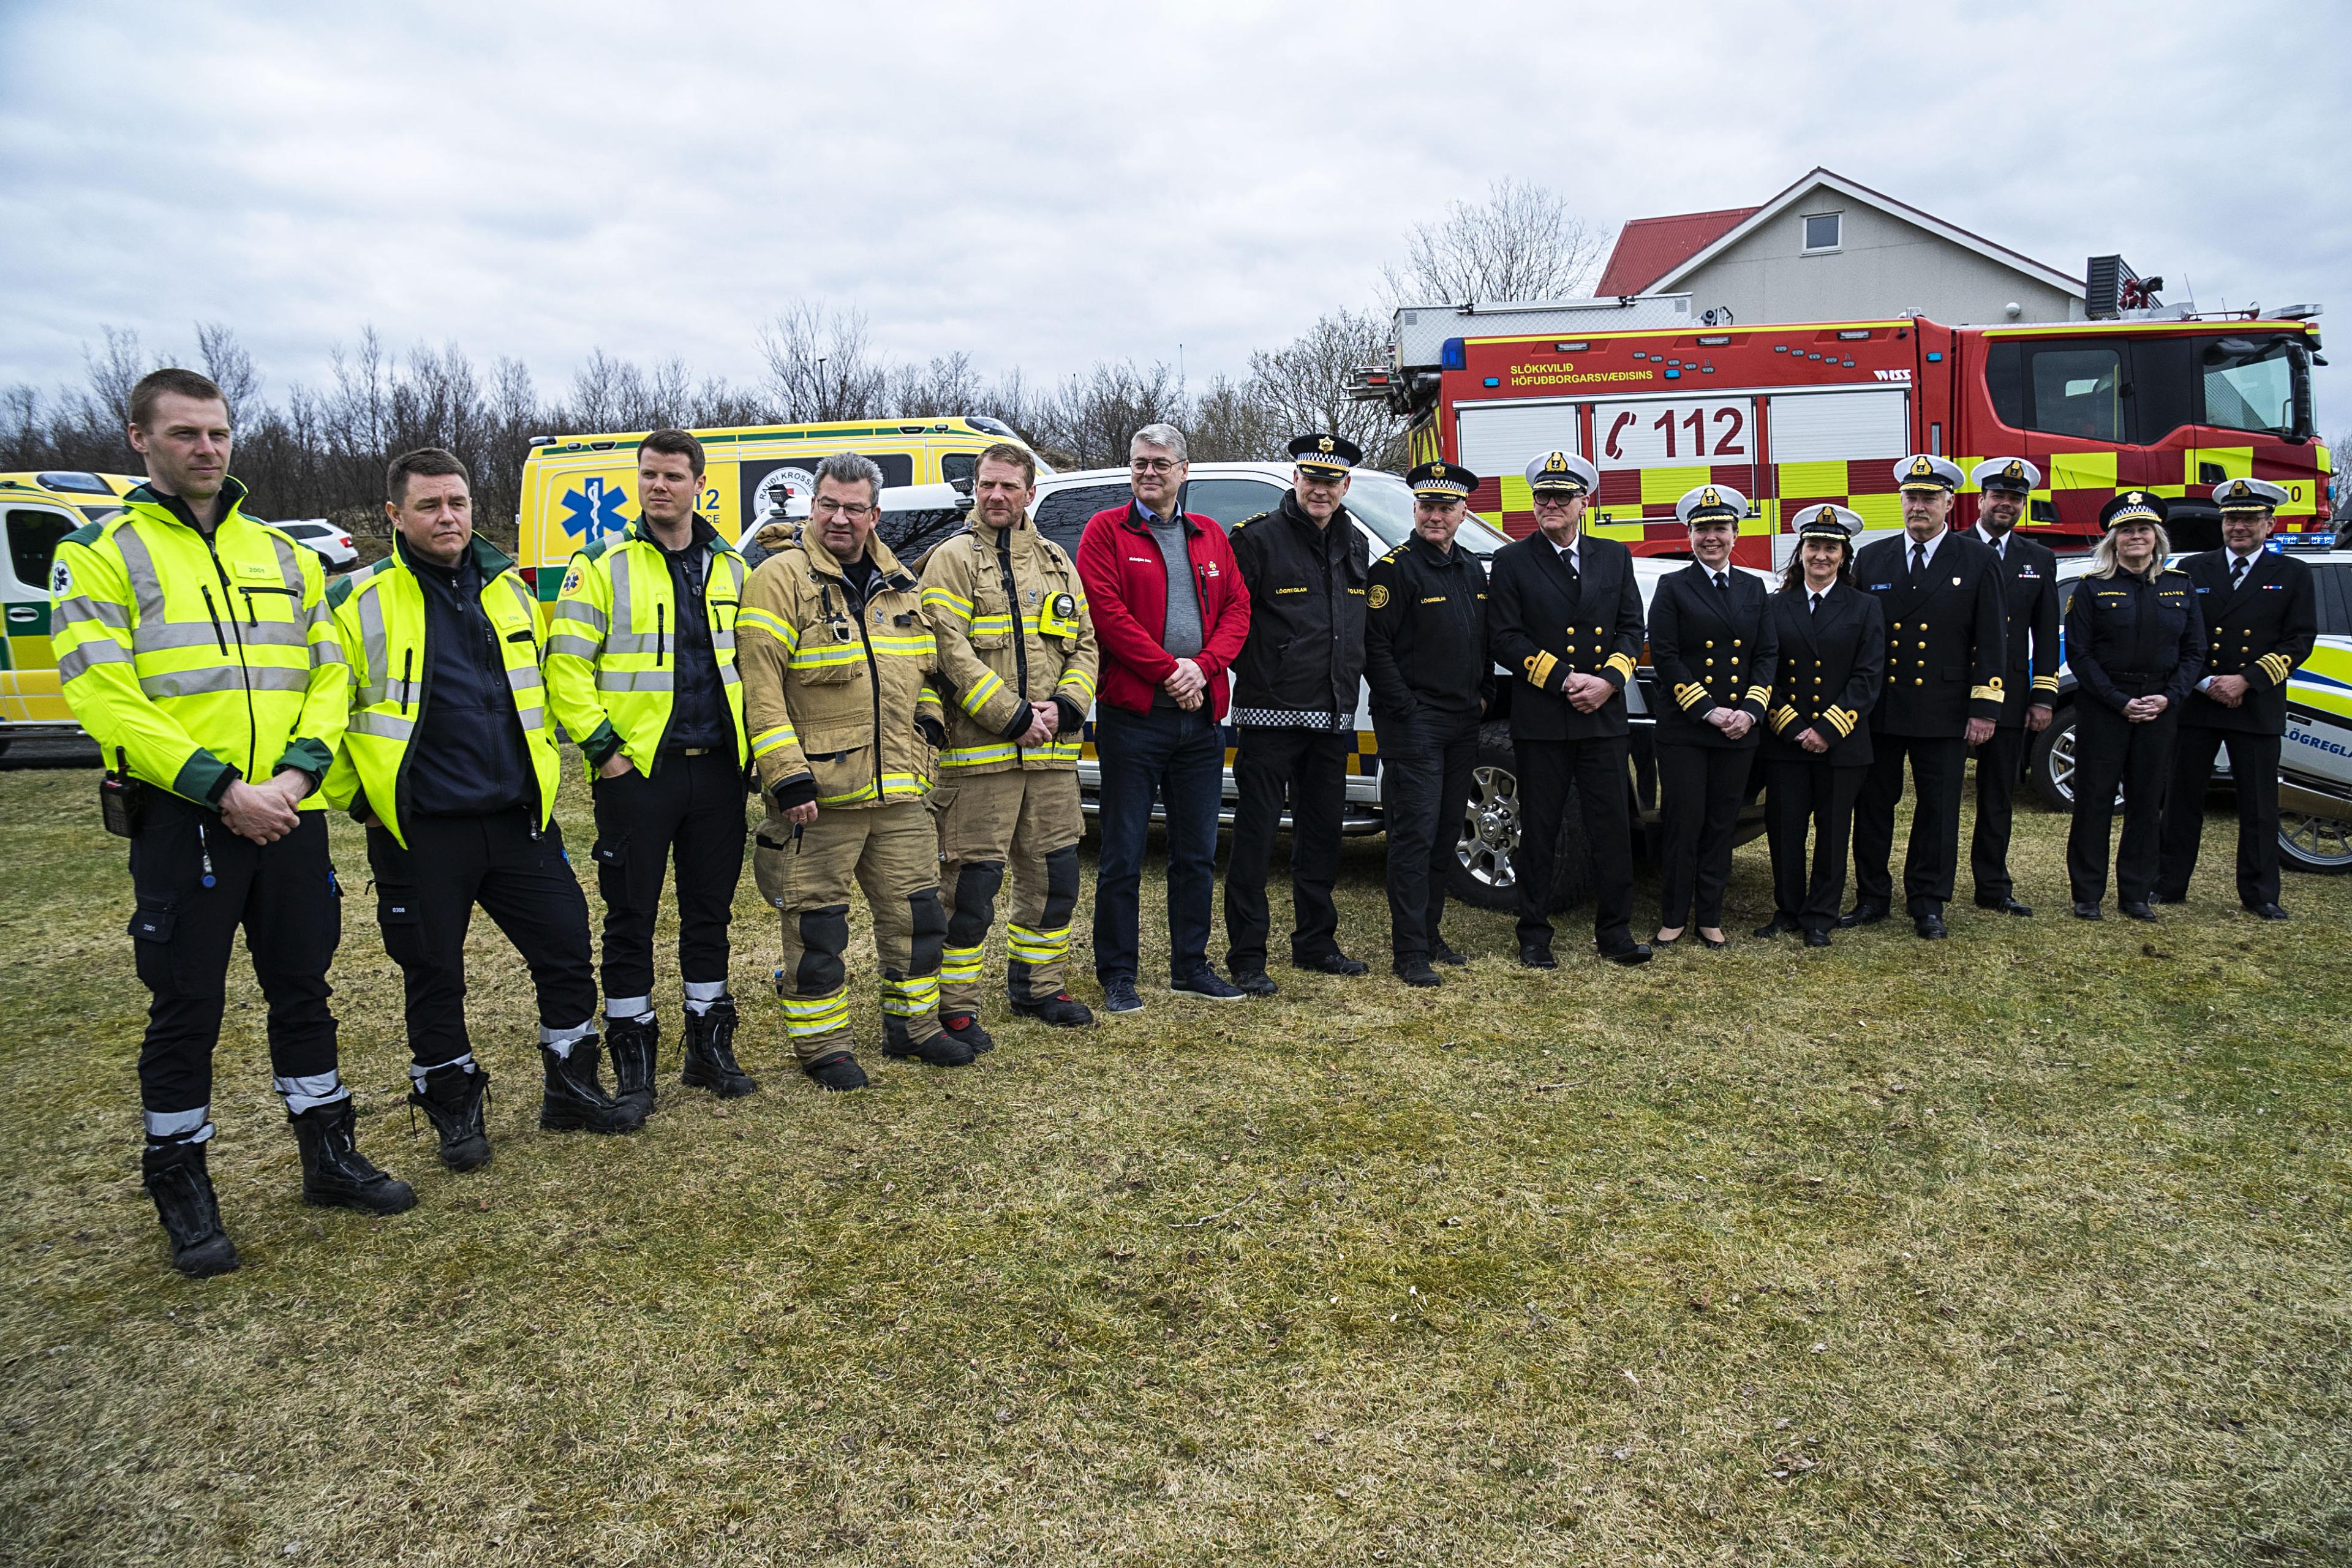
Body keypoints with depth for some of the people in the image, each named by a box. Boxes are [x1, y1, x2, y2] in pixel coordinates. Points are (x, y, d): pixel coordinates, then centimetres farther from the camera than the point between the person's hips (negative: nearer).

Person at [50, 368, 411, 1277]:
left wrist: (298, 769, -9)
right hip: (180, 819, -4)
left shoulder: (283, 555, 13)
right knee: (186, 1009, 4)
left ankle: (328, 1157, 27)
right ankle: (180, 1190, 20)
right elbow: (101, 696, -11)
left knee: (302, 989, 13)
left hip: (290, 816, 4)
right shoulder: (101, 554, -1)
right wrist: (219, 787, -18)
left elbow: (329, 673, 9)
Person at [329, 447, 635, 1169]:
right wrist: (353, 798, -1)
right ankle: (454, 1110, 27)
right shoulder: (360, 602, -4)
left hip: (520, 819, 4)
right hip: (421, 831, -3)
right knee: (433, 976, 8)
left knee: (567, 949, 7)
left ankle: (572, 1091, 24)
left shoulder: (511, 589, 9)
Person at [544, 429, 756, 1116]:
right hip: (636, 770, -3)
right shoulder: (602, 563, -1)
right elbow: (566, 666, -5)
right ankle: (633, 1064, 15)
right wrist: (601, 746, -11)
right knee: (631, 919, 3)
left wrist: (748, 742, 8)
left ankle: (710, 1048, 24)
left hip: (717, 769, 4)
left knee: (710, 912, 11)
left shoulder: (731, 568, 11)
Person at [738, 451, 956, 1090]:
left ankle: (913, 1025, 30)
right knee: (817, 926, 4)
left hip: (900, 791, 6)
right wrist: (787, 775, -18)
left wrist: (927, 720, 10)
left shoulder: (901, 584, 14)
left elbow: (924, 667, 27)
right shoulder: (780, 578, -7)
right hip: (818, 794, -6)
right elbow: (760, 688, -13)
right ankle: (823, 1046, 19)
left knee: (917, 911, 13)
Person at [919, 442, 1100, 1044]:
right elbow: (951, 652, -12)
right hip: (978, 752, -6)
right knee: (971, 883, -4)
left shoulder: (1057, 563, 16)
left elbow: (1084, 644, 15)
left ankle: (1038, 986, 29)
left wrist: (1064, 709, -3)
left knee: (1054, 876, 13)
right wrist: (1013, 717, -16)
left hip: (1051, 752, 6)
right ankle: (954, 1006, 7)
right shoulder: (952, 560, -2)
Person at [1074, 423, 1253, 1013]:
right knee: (1122, 854, 1)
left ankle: (1190, 965, 25)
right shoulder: (1106, 531, 1)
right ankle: (1116, 975, 11)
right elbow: (1107, 612, -10)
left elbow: (1237, 609, 8)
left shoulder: (1210, 536, 15)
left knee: (1197, 852, 12)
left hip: (1200, 716, 5)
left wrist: (1202, 667, -9)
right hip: (1132, 715, -5)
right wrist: (1167, 671, -14)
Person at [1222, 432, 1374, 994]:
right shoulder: (1258, 537, -6)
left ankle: (1315, 942, 27)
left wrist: (1349, 691, 17)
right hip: (1270, 716, -6)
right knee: (1255, 835, -2)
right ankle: (1246, 956, 5)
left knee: (1322, 832, 14)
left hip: (1333, 717, 7)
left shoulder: (1354, 545, 14)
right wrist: (1255, 677, -10)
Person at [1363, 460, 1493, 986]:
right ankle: (1410, 952, -4)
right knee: (1415, 836, -8)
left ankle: (1430, 934, 22)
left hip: (1463, 725, 7)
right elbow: (1375, 647, -12)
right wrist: (1405, 709, -14)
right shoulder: (1394, 569, -8)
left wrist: (1484, 697, 11)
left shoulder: (1474, 571, 15)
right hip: (1414, 725, -7)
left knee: (1445, 836, 12)